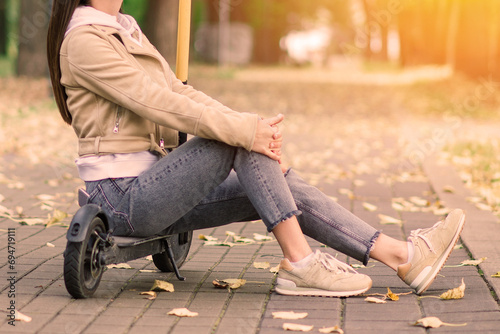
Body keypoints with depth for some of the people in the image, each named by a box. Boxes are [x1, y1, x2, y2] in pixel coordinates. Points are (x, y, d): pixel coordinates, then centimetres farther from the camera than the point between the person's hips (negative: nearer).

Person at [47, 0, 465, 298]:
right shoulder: (85, 40, -13)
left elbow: (178, 93, 11)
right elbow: (158, 103, -22)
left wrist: (252, 126, -5)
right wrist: (245, 131, -21)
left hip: (150, 189, 9)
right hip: (124, 195, -9)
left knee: (281, 185, -3)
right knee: (240, 137, -19)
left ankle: (405, 256, -6)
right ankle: (300, 263, -17)